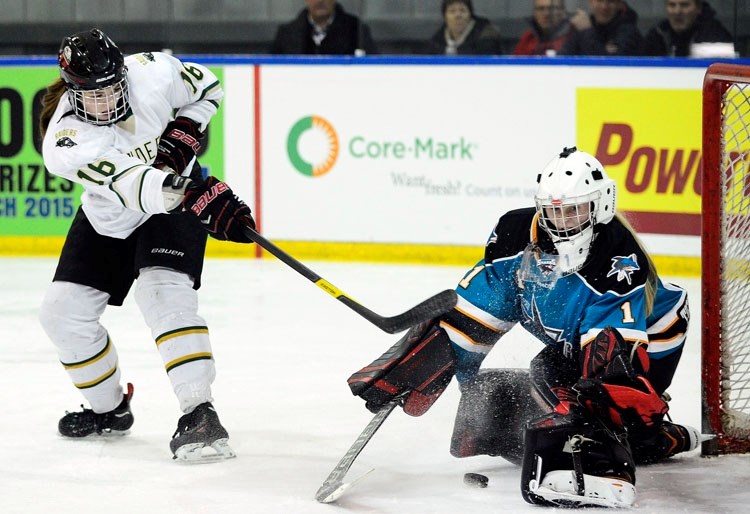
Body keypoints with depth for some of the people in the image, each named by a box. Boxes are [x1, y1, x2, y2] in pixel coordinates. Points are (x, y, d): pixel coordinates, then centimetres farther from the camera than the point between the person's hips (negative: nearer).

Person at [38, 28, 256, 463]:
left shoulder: (151, 72, -26)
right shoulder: (66, 141, -32)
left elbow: (206, 86, -3)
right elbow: (133, 185, -45)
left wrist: (184, 133, -20)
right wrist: (202, 199, -57)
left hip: (174, 204, -2)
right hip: (107, 217, 2)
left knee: (164, 290, -26)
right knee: (63, 311, -1)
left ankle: (199, 412, -30)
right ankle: (110, 409, 22)